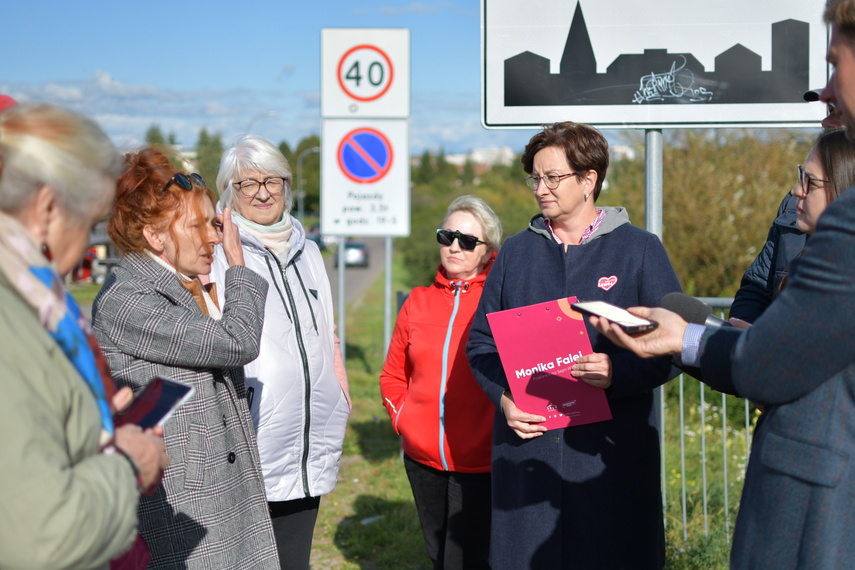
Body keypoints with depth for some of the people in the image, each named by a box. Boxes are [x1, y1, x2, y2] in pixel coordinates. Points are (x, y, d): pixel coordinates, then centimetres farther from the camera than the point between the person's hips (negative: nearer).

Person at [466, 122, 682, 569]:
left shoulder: (639, 250, 4)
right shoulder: (515, 252, 13)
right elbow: (481, 341, 13)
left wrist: (619, 372, -21)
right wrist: (504, 398, -6)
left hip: (612, 449, -2)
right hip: (526, 444, 3)